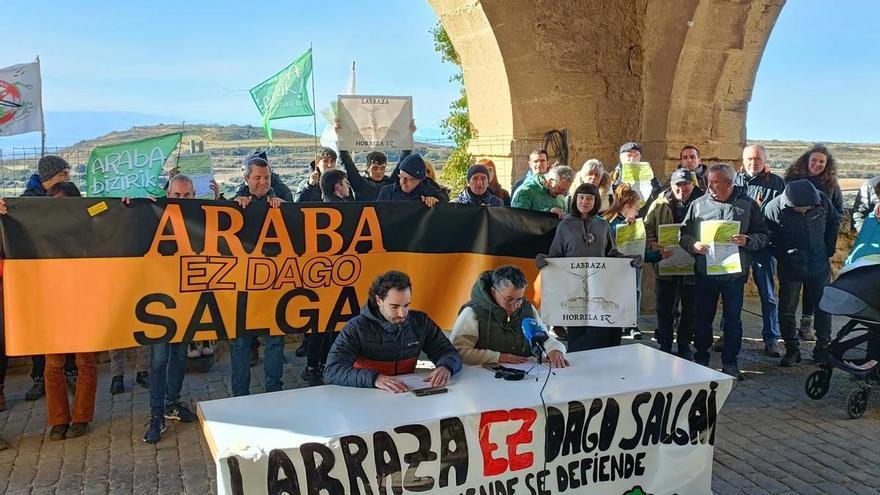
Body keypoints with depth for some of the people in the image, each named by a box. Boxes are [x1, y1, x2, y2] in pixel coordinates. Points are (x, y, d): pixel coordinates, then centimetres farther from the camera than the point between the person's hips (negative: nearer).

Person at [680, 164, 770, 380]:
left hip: (735, 273, -1)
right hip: (704, 272, 1)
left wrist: (747, 240, -17)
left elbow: (763, 236, 2)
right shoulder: (698, 204, 4)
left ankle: (730, 362, 20)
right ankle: (701, 360, 22)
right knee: (703, 317, 9)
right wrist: (693, 244, -15)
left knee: (733, 319, 8)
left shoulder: (748, 205, 2)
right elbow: (683, 234, 6)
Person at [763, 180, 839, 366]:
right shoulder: (774, 207, -20)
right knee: (787, 311, 3)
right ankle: (792, 350, 17)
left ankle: (823, 348, 27)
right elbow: (768, 237, -6)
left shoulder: (822, 200, -12)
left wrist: (829, 249, 5)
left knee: (823, 308, 12)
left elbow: (834, 221, 8)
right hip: (790, 268, -2)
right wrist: (782, 256, -7)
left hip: (819, 266, 2)